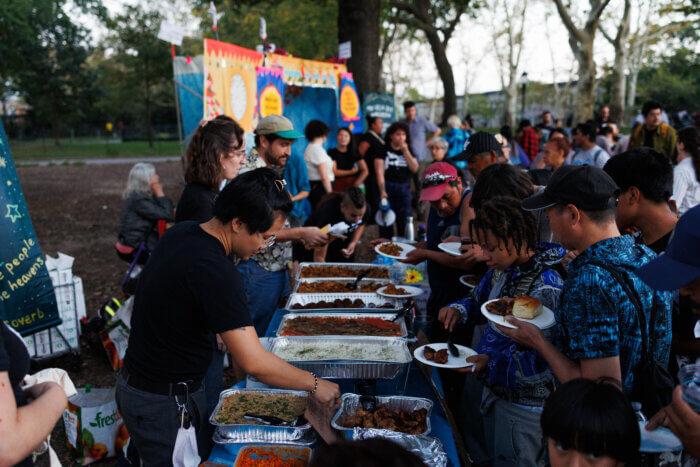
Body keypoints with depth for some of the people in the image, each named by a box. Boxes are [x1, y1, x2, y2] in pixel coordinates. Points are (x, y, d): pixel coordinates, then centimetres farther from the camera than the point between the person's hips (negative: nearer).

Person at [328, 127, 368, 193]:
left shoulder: (354, 153, 11)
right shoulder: (332, 152, 3)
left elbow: (365, 171, 6)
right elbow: (334, 171, -5)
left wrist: (356, 184, -6)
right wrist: (351, 172, -4)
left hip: (353, 185, 2)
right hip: (338, 187, -2)